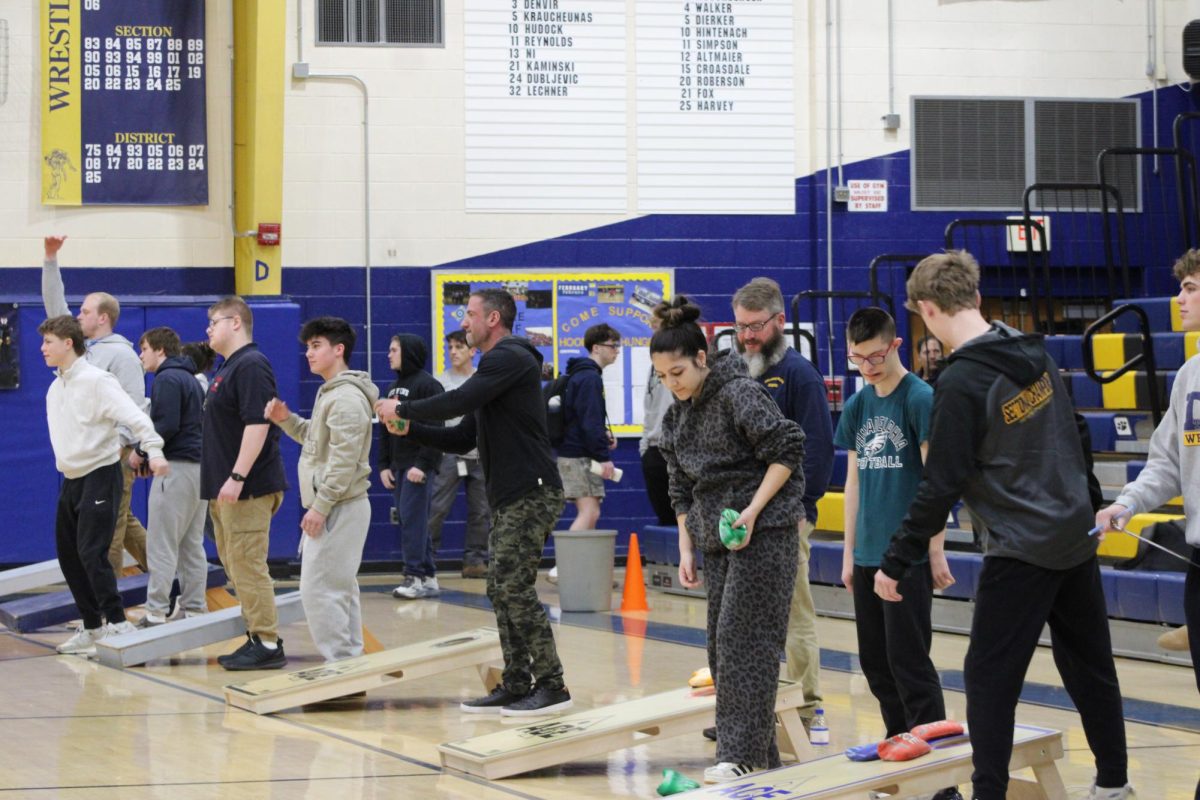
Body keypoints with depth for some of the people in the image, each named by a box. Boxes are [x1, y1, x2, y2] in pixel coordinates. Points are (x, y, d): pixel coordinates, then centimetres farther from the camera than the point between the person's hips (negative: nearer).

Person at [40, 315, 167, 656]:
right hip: (71, 480, 9)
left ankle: (117, 624, -10)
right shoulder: (54, 389, 13)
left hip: (100, 475, -9)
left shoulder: (97, 381, -13)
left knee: (91, 552, -16)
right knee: (68, 554, 8)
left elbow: (135, 416, -21)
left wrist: (154, 450, -33)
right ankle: (92, 628, 16)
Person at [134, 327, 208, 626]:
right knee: (192, 545, 10)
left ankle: (156, 613, -7)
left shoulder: (167, 379, -9)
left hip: (175, 467, -9)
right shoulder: (190, 379, 20)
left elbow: (167, 425, -20)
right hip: (199, 467, 9)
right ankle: (194, 608, 11)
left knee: (162, 546, -7)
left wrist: (140, 451, -7)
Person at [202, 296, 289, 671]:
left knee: (248, 567, -9)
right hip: (224, 489, 11)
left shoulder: (251, 366, -14)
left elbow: (257, 424, -23)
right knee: (236, 568, 13)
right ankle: (257, 637, 19)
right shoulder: (228, 367, 18)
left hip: (247, 489, -11)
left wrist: (237, 477, -26)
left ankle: (268, 646, -6)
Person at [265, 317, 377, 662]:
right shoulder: (330, 393, 16)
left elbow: (344, 460, -22)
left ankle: (340, 662, -9)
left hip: (339, 507, -11)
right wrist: (286, 420, 9)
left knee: (319, 588, -11)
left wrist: (320, 506, -21)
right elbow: (316, 438, 26)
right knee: (340, 588, 12)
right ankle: (351, 661, 17)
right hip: (334, 507, 11)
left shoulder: (347, 398, -17)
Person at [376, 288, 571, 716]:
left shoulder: (511, 359, -11)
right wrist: (409, 428, 8)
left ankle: (551, 685, -7)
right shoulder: (496, 365, 21)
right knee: (501, 590, 10)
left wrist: (401, 408, -11)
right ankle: (516, 684, 14)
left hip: (531, 495, -10)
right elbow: (462, 438, 21)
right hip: (508, 497, 10)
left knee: (515, 587, -11)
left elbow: (458, 402, -23)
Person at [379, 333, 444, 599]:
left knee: (413, 520, -11)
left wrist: (423, 464, -19)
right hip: (397, 466, 8)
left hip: (417, 466, -8)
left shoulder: (427, 384, -8)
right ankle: (428, 578, 10)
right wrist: (384, 465, 11)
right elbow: (384, 430, 19)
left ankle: (415, 577, -10)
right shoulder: (393, 387, 18)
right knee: (409, 521, 7)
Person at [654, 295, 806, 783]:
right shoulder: (679, 416, 13)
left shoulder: (739, 393, -12)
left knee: (744, 641, -11)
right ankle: (762, 756, 14)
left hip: (765, 532, -9)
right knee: (722, 645, 7)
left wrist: (752, 511, -19)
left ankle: (742, 755, -10)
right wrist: (686, 548, 13)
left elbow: (788, 449, -17)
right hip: (717, 539, 9)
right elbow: (681, 488, 19)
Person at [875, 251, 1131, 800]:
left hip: (1020, 552, -8)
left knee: (989, 678, 0)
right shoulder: (1035, 354, 4)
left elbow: (940, 487, -18)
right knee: (1089, 666, 17)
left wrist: (897, 563, -11)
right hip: (1075, 538, 8)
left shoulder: (960, 382, -18)